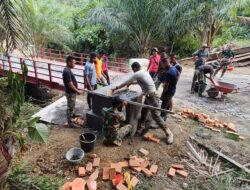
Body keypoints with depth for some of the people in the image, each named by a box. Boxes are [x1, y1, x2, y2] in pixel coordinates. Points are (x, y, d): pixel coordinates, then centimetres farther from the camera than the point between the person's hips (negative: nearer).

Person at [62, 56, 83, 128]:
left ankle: (72, 114, 50)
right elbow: (70, 84, -26)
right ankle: (70, 122, 13)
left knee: (72, 105, 29)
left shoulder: (68, 70, 6)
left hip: (72, 92, 10)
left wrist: (76, 90, 20)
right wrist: (77, 91, -18)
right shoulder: (66, 71, -26)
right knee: (70, 107, 1)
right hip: (70, 92, -10)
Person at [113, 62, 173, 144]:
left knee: (156, 116, -5)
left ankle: (168, 133, 4)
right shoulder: (144, 72, 13)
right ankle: (142, 128, 30)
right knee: (143, 112, 17)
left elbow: (126, 83, -5)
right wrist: (131, 83, 38)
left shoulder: (137, 74, -12)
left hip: (151, 96, -10)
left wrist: (117, 87, 9)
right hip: (148, 95, 10)